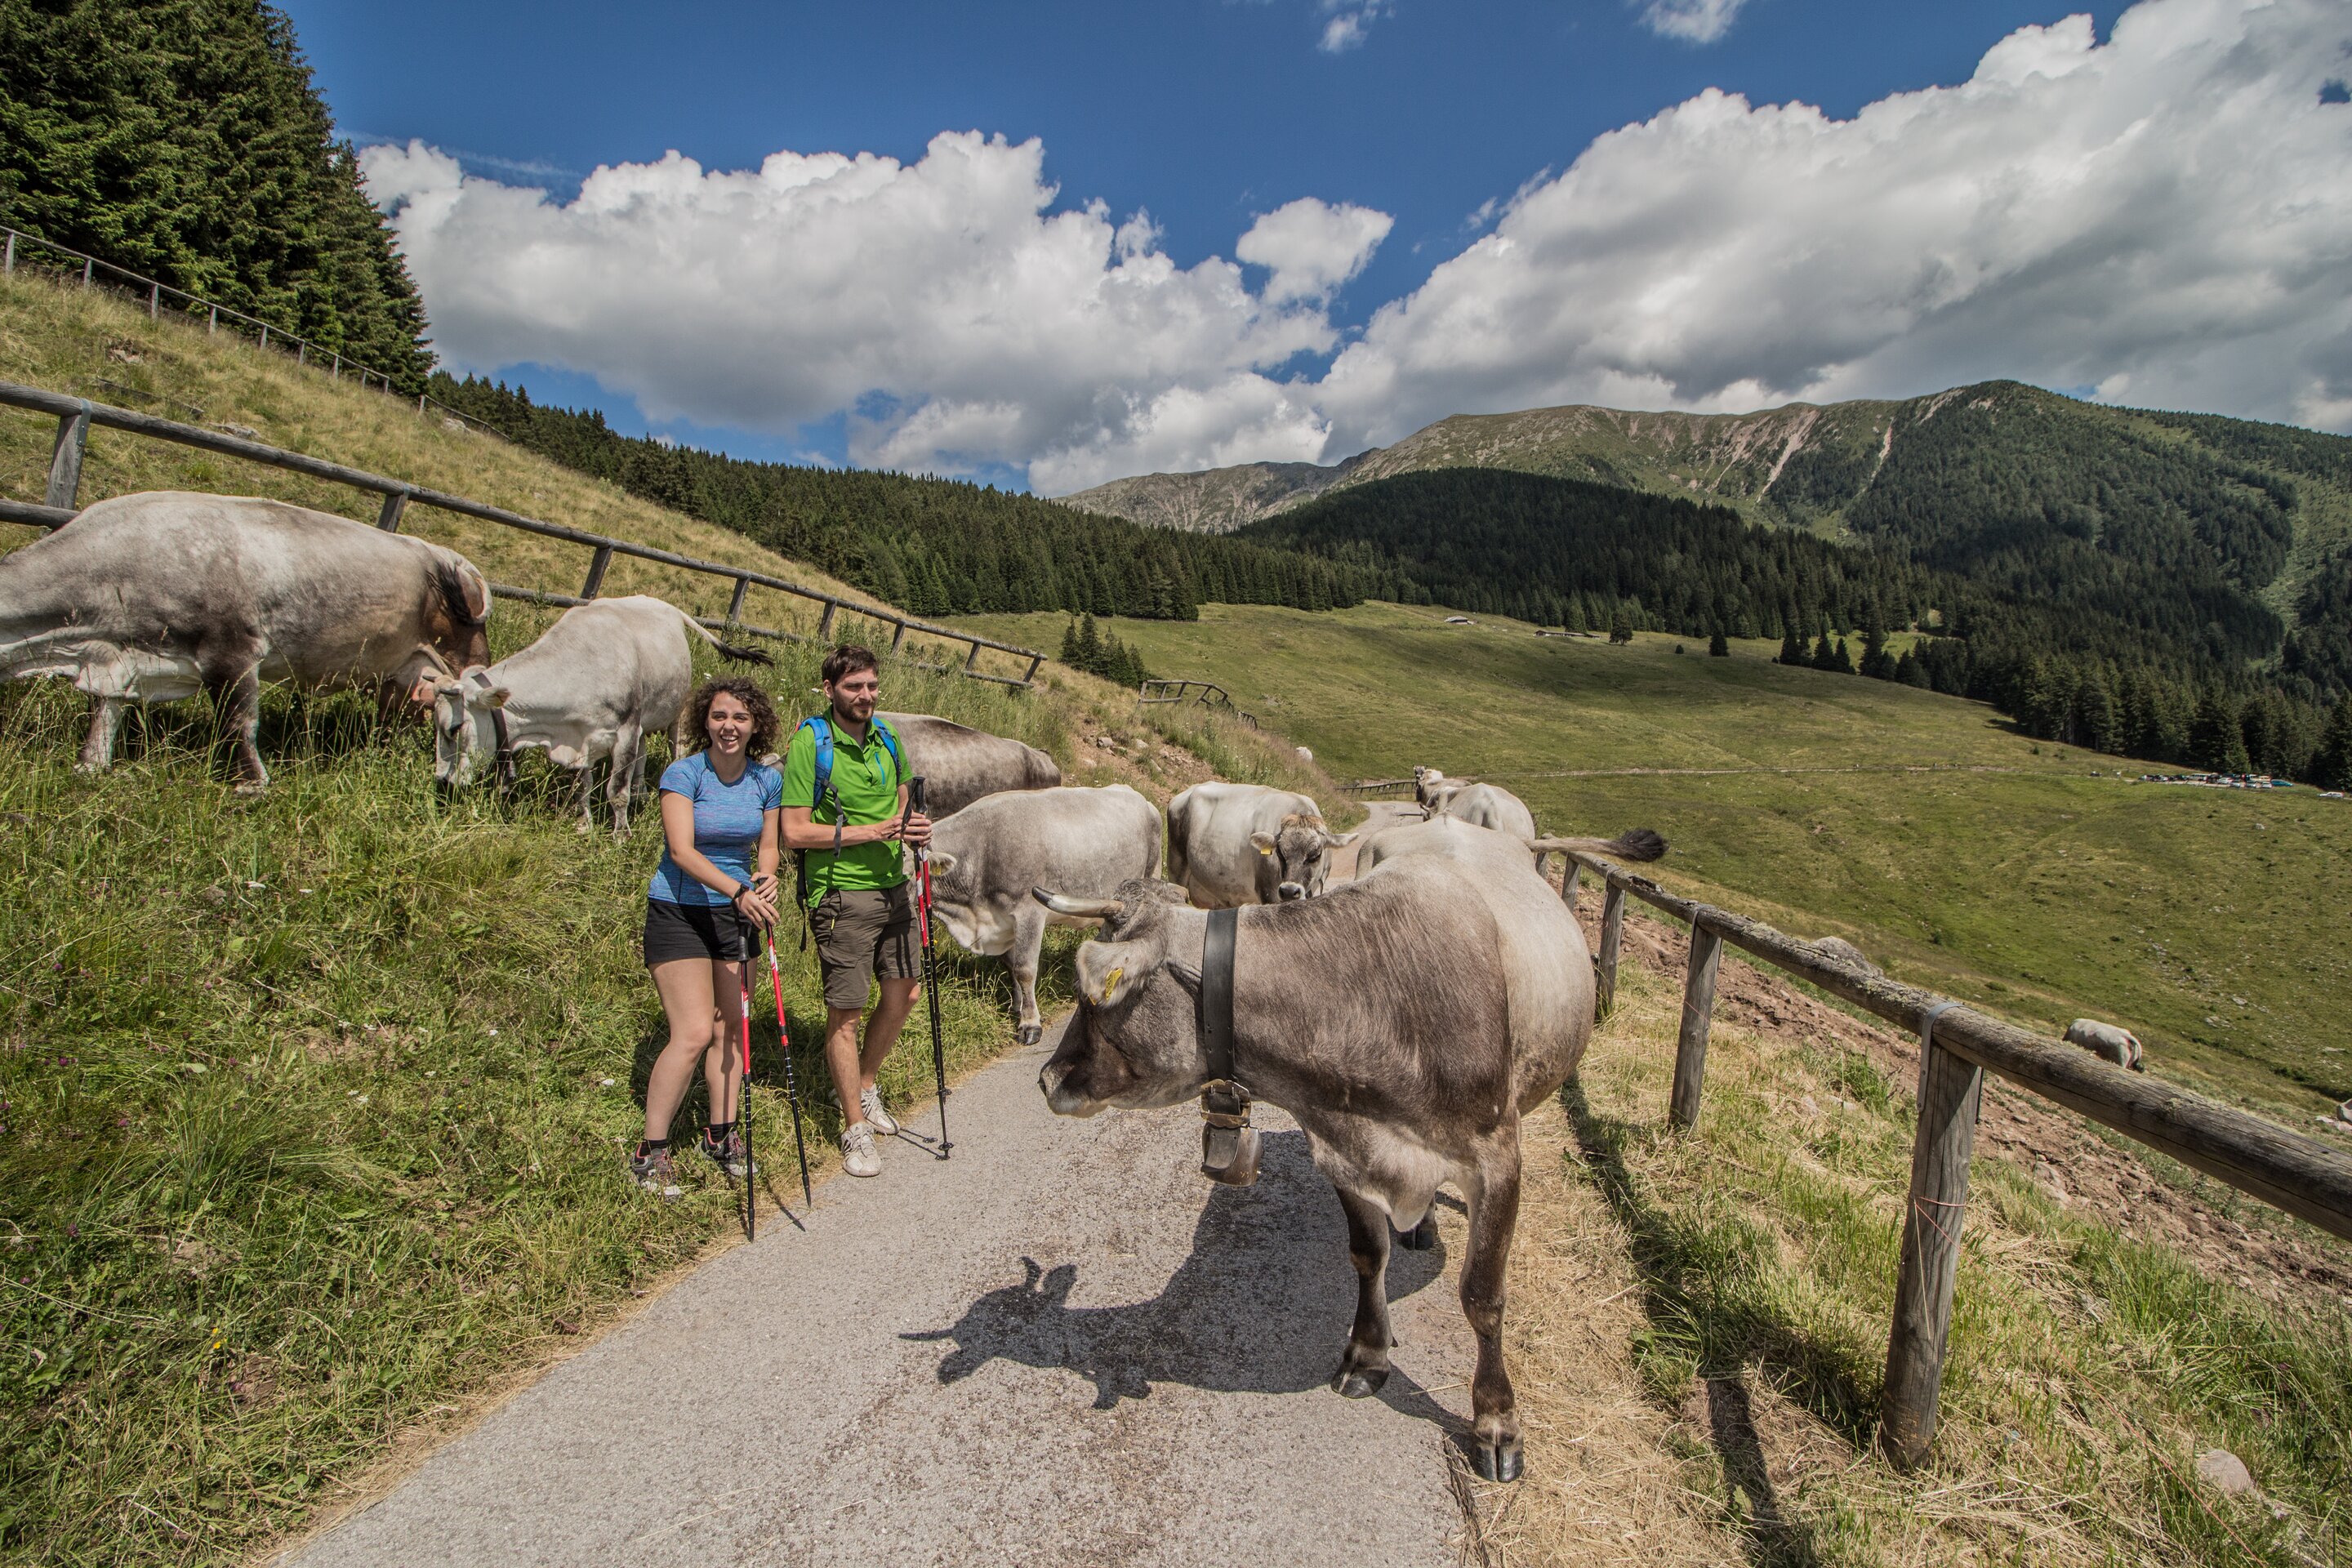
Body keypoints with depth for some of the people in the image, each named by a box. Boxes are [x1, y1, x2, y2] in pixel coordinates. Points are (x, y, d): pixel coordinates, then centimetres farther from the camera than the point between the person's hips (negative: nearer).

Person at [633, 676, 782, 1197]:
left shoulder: (767, 780, 0)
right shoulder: (684, 773, -15)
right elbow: (682, 850, -24)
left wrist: (765, 878, -14)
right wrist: (738, 891, -37)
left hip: (735, 913, 5)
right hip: (680, 912, -5)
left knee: (731, 1027, 10)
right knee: (694, 1033, -11)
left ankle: (721, 1135, 26)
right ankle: (651, 1151, 4)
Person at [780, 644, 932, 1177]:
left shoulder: (886, 738, 8)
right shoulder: (808, 744, -12)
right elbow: (794, 832, -16)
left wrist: (914, 826, -2)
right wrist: (872, 832, -20)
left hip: (893, 888, 7)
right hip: (842, 894, -7)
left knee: (905, 991, 15)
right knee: (846, 1012, 1)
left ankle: (864, 1087, 37)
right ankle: (855, 1128, 15)